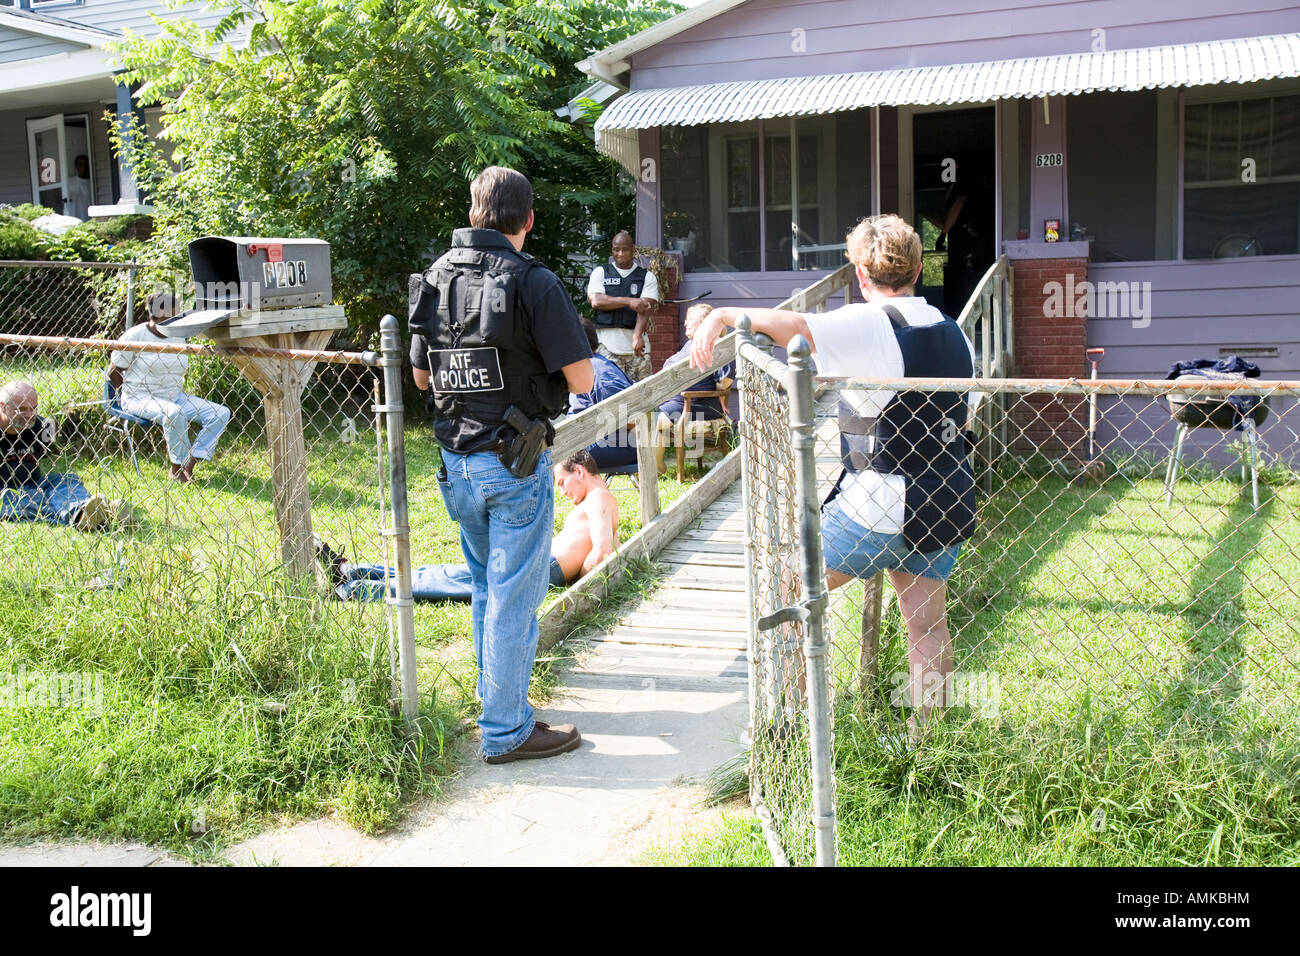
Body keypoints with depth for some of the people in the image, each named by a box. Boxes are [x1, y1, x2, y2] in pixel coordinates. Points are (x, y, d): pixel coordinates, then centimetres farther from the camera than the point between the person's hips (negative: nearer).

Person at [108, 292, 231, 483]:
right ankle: (177, 468, -22)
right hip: (141, 398, -7)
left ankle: (191, 461, -19)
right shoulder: (135, 335, -9)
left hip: (174, 397, 7)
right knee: (174, 413, -40)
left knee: (221, 413, -12)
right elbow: (114, 372, -3)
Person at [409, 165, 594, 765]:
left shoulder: (434, 279, 5)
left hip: (457, 460, 7)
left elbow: (422, 375, 13)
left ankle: (497, 699, 36)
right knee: (513, 594, 2)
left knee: (487, 587, 21)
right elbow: (582, 379, -13)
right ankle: (506, 731, 10)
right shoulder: (534, 283, -15)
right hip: (515, 464, -6)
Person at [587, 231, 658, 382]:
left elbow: (645, 308, -4)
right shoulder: (600, 272, 13)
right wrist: (628, 301, -14)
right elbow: (596, 301, -4)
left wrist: (637, 335, -22)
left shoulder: (647, 276, 11)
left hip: (637, 346, 1)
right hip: (607, 345, -1)